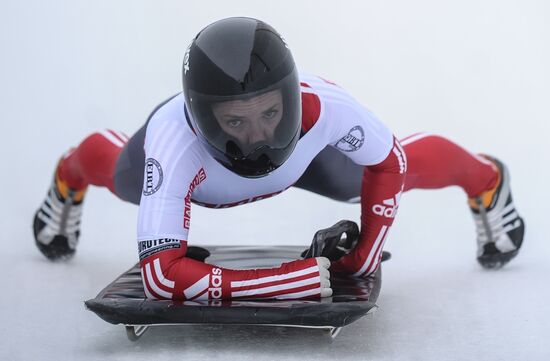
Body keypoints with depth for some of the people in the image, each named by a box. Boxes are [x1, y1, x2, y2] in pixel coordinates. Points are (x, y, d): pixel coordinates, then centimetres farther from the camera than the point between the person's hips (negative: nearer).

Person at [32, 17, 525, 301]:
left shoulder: (322, 106, -45)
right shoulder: (173, 138, -50)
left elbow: (388, 163, -22)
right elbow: (162, 278, -54)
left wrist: (369, 249, -27)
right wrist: (295, 281, -57)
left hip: (299, 148, 1)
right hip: (184, 157, -1)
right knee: (120, 175, 29)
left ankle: (486, 181, 50)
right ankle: (68, 180, 70)